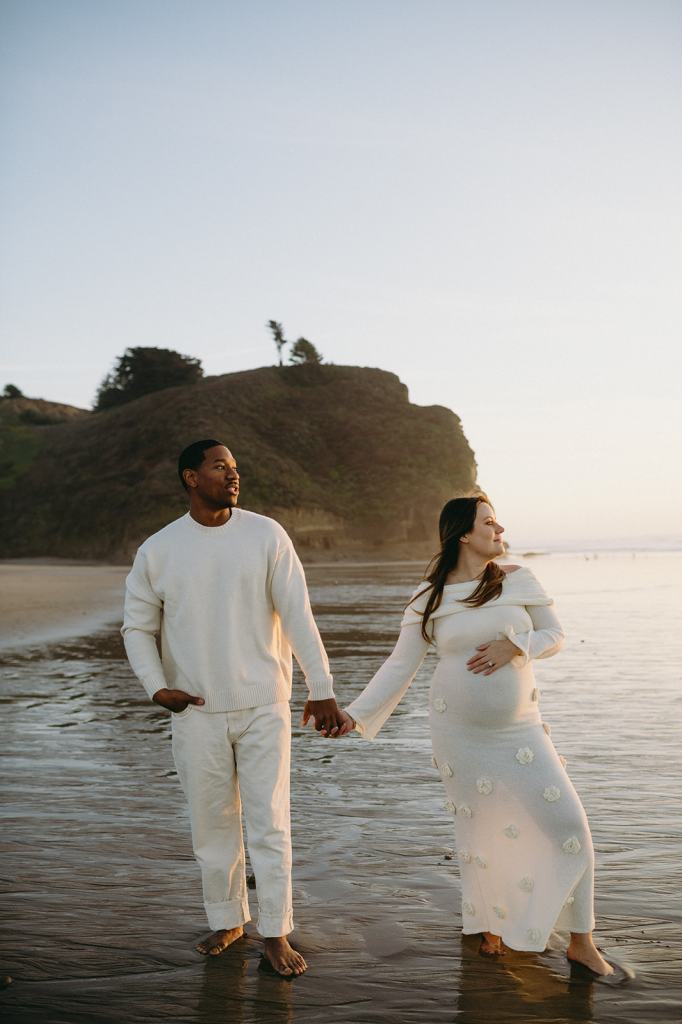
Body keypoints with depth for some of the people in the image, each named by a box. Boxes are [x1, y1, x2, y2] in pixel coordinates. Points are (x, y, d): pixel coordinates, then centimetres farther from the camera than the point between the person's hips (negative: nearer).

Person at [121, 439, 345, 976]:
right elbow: (137, 627, 8)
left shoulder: (266, 535, -3)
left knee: (270, 825, 2)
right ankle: (227, 921, 32)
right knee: (213, 825, 13)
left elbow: (298, 615, -5)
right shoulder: (157, 551, 0)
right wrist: (156, 686, -6)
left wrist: (321, 687, -8)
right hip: (196, 712, 1)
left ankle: (276, 934, 17)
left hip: (264, 707, -1)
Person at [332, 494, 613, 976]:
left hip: (520, 728, 1)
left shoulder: (518, 579, -1)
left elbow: (556, 636, 5)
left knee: (568, 823, -3)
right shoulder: (429, 598, -3)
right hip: (459, 732, -1)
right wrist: (355, 713, -9)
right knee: (479, 828, 7)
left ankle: (581, 940, 14)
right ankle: (493, 924, 34)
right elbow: (400, 665, -2)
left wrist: (515, 645, -15)